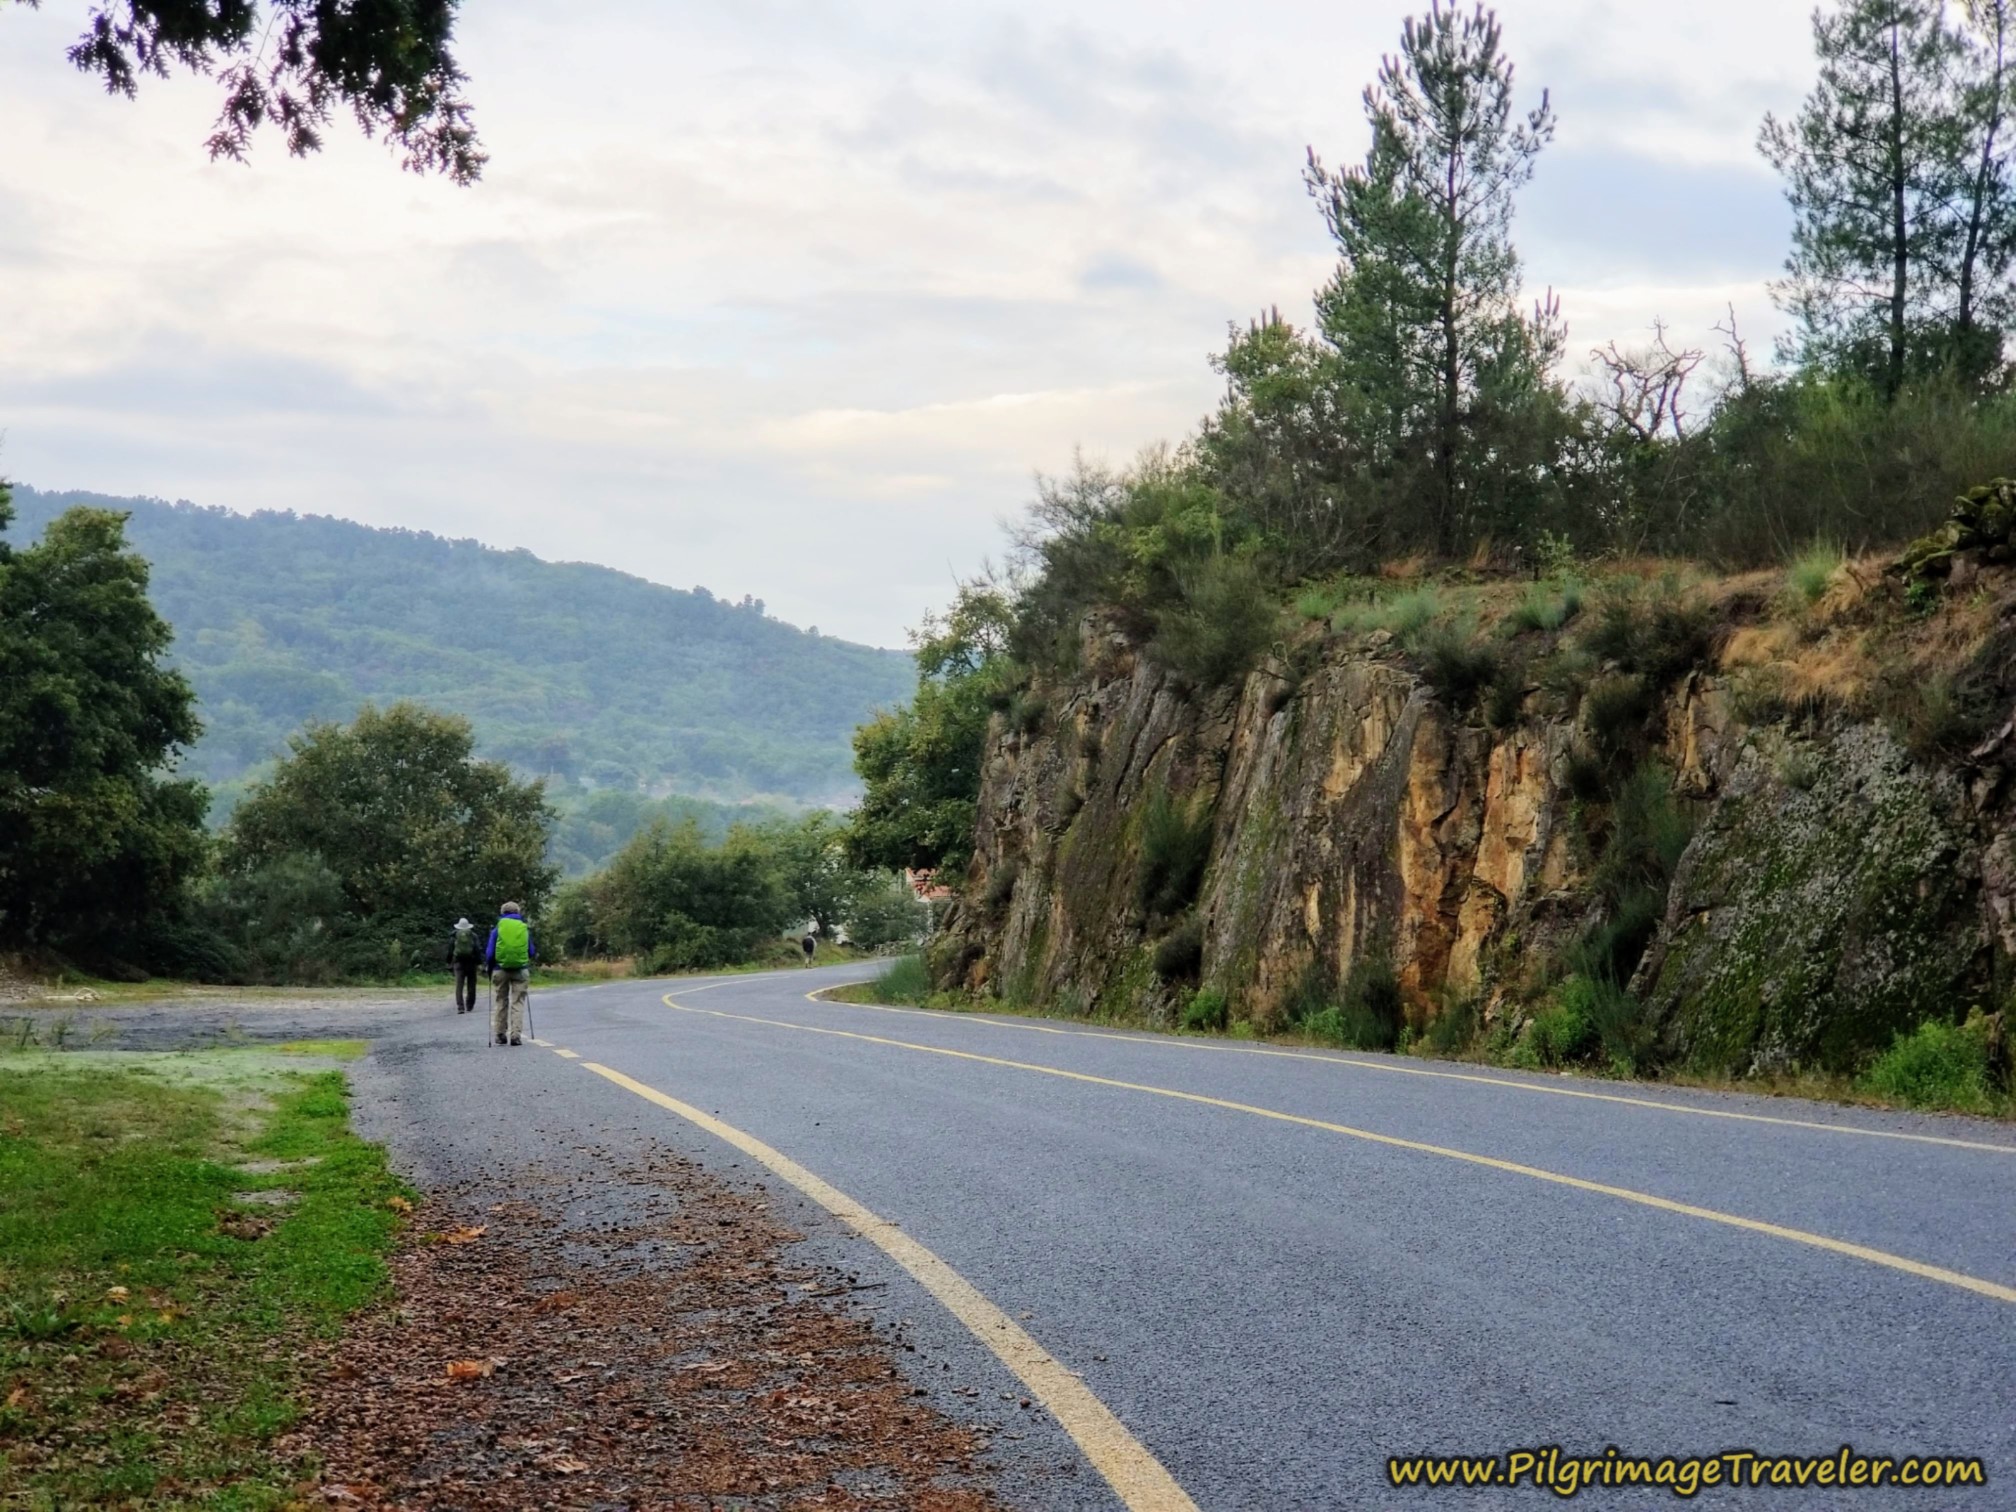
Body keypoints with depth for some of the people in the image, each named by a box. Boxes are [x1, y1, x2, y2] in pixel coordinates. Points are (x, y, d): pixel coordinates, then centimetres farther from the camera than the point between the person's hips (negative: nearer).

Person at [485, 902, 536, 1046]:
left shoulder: (497, 929, -1)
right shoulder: (525, 929, 4)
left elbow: (489, 953, 0)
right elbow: (532, 953, 9)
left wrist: (489, 968, 15)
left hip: (501, 969, 0)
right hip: (521, 970, 0)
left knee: (500, 1002, 13)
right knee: (518, 1003, 4)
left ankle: (500, 1034, 17)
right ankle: (516, 1035, -5)